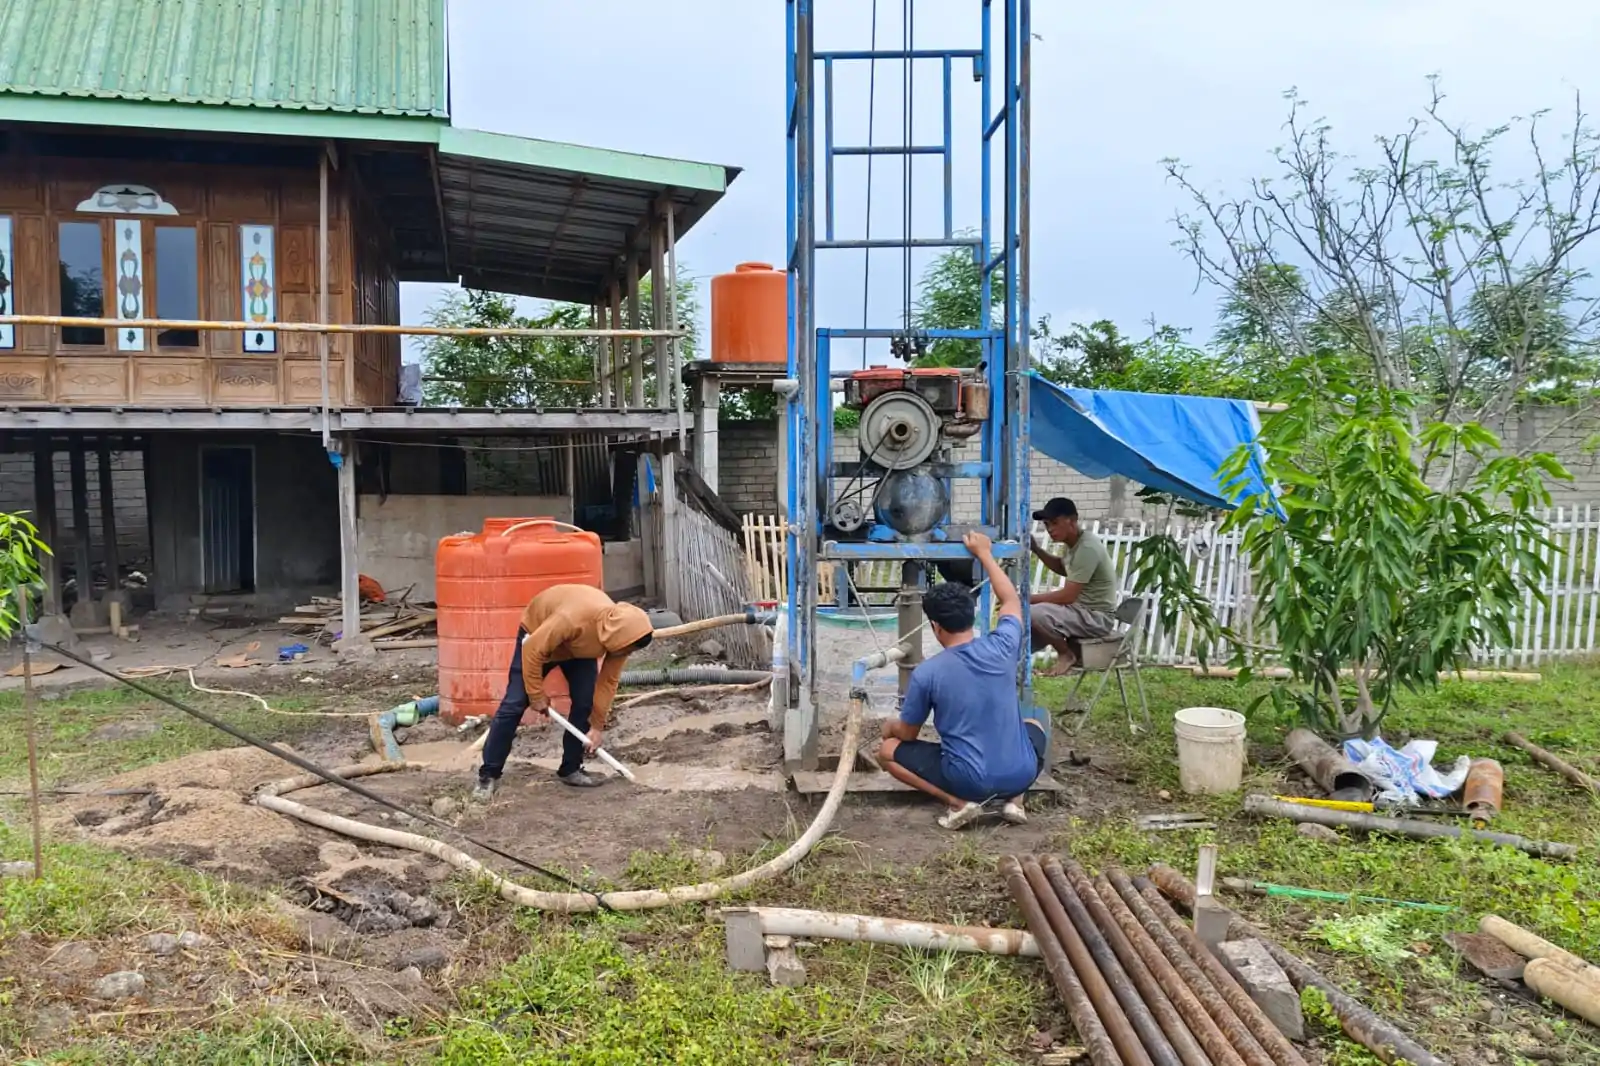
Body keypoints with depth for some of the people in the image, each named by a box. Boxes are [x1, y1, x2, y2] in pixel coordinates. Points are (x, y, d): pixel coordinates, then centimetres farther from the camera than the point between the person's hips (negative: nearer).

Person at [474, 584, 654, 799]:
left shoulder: (619, 631, -26)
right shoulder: (573, 618, -46)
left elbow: (609, 681, -13)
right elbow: (532, 651, -33)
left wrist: (597, 726, -9)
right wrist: (537, 694, -22)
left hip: (580, 647, 5)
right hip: (537, 636, -5)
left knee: (585, 703, -9)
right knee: (514, 705, -9)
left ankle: (570, 770, 5)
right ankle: (488, 775, -2)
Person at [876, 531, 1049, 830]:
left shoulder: (926, 673, -13)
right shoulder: (1001, 647, -7)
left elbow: (907, 734, 2)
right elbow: (1012, 600, 16)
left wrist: (891, 726, 26)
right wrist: (984, 554, 26)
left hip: (970, 782, -3)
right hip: (1020, 775, 4)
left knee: (887, 751, 13)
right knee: (1034, 726, 37)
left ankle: (957, 802, -3)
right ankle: (1015, 798, 12)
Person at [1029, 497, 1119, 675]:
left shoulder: (1087, 548, -24)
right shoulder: (1076, 542, 6)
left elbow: (1068, 596, -26)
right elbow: (1064, 569, 27)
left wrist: (1029, 599, -19)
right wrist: (1036, 549, 11)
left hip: (1096, 617, -10)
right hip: (1082, 610, 10)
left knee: (1035, 613, -30)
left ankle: (1067, 654, -7)